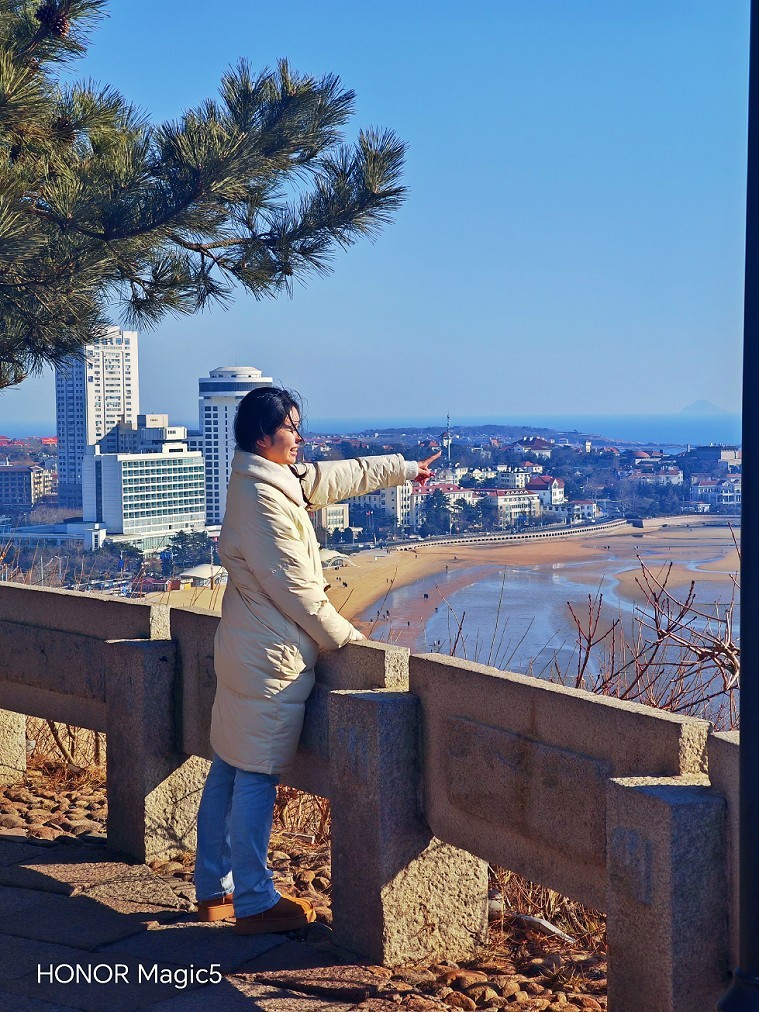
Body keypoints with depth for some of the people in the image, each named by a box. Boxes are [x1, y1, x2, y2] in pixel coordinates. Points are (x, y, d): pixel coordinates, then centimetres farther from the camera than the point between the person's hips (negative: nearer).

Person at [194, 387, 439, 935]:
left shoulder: (281, 481, 11)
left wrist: (406, 468, 37)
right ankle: (255, 904, 5)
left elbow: (341, 475, 26)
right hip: (272, 658, -10)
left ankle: (214, 889, 25)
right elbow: (295, 587, -18)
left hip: (242, 648, 10)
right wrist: (344, 636, -5)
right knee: (257, 777, -3)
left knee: (228, 770, 15)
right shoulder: (264, 498, -19)